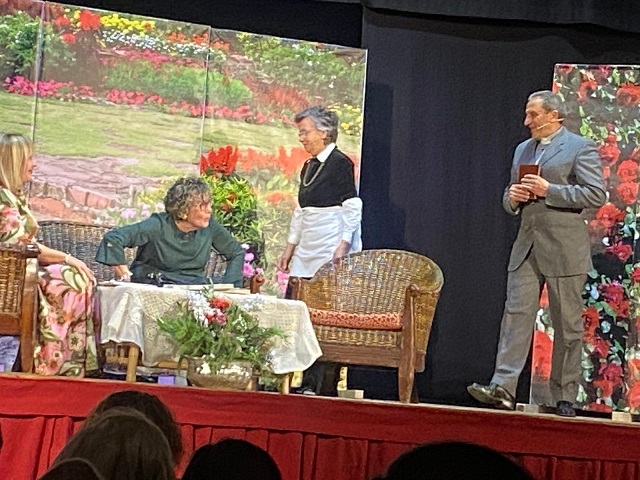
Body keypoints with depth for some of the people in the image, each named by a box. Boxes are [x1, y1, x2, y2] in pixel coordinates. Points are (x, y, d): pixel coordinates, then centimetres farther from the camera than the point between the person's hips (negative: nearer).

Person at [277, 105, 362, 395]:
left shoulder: (340, 164, -6)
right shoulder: (308, 167, 18)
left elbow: (352, 207, -10)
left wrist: (343, 247, -18)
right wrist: (290, 248, 20)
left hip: (330, 252, -8)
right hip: (307, 253, 8)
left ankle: (314, 384, -7)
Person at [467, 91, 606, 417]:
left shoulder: (580, 148, -2)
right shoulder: (522, 150, 19)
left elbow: (596, 195, -11)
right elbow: (510, 198, 27)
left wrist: (548, 190, -16)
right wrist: (513, 197, 2)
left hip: (564, 249, -6)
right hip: (526, 247, 6)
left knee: (568, 325, 0)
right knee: (516, 314, -5)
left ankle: (565, 397, 6)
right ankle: (503, 388, -10)